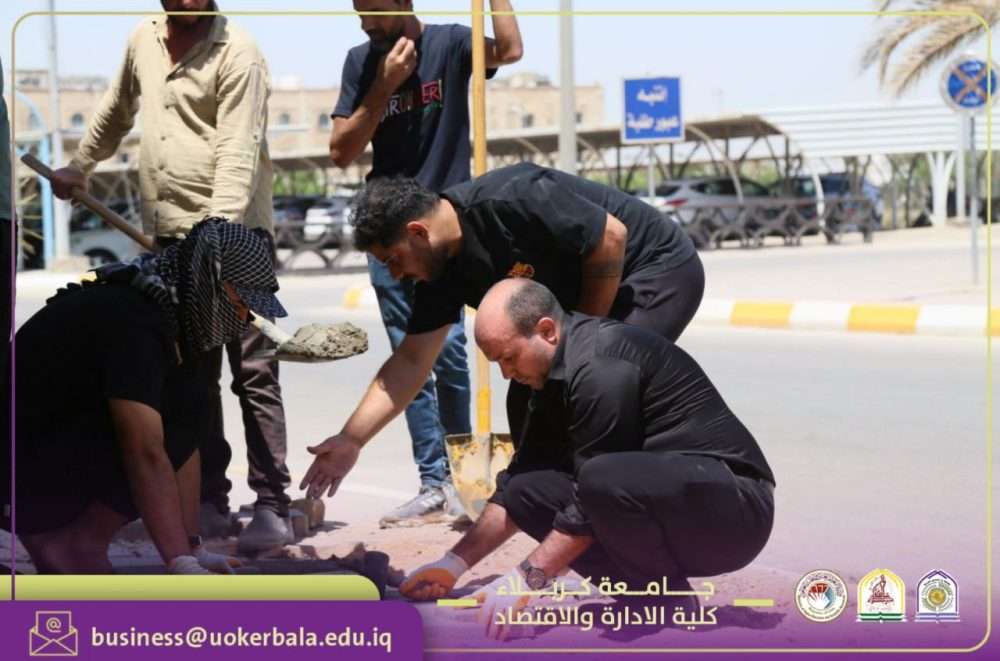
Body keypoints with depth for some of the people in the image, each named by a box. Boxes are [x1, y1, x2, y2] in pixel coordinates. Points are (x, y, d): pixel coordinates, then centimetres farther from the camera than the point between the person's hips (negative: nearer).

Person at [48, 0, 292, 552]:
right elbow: (115, 112, 30)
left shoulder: (236, 53, -11)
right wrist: (79, 166, 36)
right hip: (168, 237, 7)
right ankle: (210, 502, 15)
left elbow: (237, 155, -20)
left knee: (253, 373, -7)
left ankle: (273, 507, -6)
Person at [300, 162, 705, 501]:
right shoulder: (441, 271, -4)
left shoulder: (510, 201, -31)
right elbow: (411, 360, 1)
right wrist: (351, 439, -5)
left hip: (660, 271, -9)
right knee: (529, 402, 2)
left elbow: (611, 236, -25)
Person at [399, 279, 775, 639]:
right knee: (526, 490, 1)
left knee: (602, 480, -34)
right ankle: (644, 597, 1)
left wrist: (526, 580, -15)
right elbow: (518, 479, 16)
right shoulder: (558, 372, 9)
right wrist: (457, 562, 11)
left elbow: (594, 498, -21)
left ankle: (673, 615, -12)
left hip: (736, 504, -9)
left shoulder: (602, 366, -20)